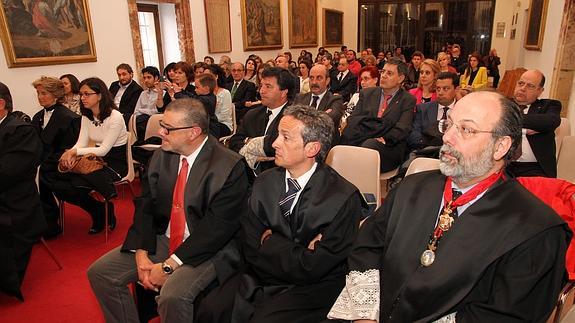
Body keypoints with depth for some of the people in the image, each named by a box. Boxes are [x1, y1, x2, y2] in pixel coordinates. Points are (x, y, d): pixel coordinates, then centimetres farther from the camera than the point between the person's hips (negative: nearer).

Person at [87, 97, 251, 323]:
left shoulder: (230, 167, -18)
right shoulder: (161, 156, 2)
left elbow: (218, 227, -21)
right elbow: (145, 206, 3)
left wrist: (169, 265, -20)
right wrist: (141, 254, -11)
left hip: (207, 249, -6)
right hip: (162, 240, 7)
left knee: (172, 295, -30)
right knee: (99, 272, -1)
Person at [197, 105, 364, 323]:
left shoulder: (345, 198, -16)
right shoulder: (265, 182, 2)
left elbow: (311, 268, -15)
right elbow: (251, 248, -2)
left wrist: (270, 243, -6)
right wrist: (295, 254, -14)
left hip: (310, 289, -4)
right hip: (259, 280, 4)